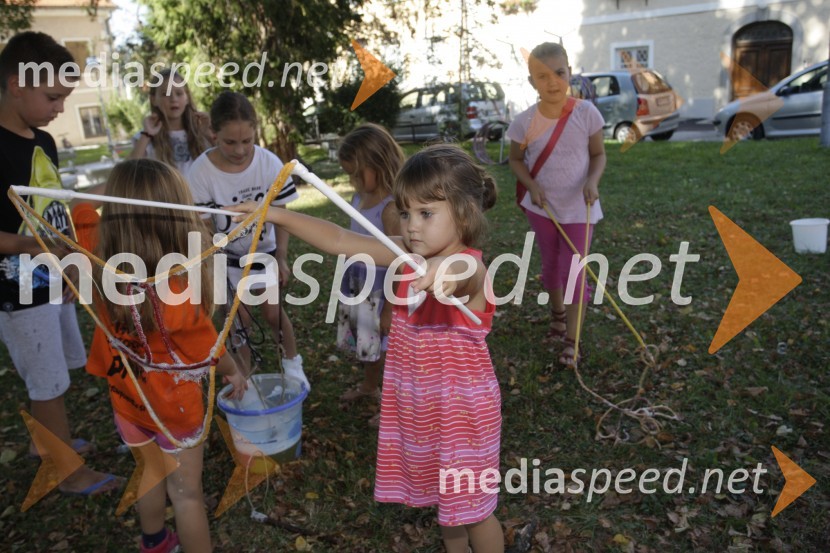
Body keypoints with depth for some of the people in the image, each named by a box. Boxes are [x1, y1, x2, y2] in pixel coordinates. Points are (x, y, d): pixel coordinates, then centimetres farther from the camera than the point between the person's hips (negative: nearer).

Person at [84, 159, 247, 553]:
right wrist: (234, 374, 3)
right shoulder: (176, 295, -34)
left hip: (126, 397, 6)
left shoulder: (100, 262, -20)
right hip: (173, 404, -6)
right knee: (186, 491, 14)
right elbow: (210, 352, -15)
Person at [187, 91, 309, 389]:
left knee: (272, 311, 6)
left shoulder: (269, 163, -20)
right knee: (240, 319, 4)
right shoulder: (201, 172, -24)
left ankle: (293, 364, 32)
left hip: (264, 250, 1)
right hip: (226, 256, -1)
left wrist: (281, 258, -8)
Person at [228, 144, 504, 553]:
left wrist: (448, 269, -73)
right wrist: (275, 215, -10)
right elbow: (340, 241, -6)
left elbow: (462, 272, -49)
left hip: (462, 407, -6)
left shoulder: (471, 268, -24)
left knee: (472, 506, 11)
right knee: (444, 495, 24)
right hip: (416, 404, 6)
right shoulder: (407, 256, -6)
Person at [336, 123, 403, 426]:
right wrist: (348, 287, 18)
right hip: (359, 290, 8)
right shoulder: (359, 197, 1)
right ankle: (369, 386, 49)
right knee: (367, 344, 25)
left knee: (387, 350, 8)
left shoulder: (390, 208, -24)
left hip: (382, 293, -8)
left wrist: (390, 308, -18)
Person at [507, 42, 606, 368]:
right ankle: (557, 311, 47)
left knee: (574, 273, -1)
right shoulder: (524, 122, -11)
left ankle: (571, 342, 12)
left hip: (579, 207, -2)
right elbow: (516, 159, 4)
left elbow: (598, 154, -2)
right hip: (542, 207, 2)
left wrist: (592, 181, -23)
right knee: (551, 266, 19)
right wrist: (532, 185, -15)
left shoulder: (586, 113, -13)